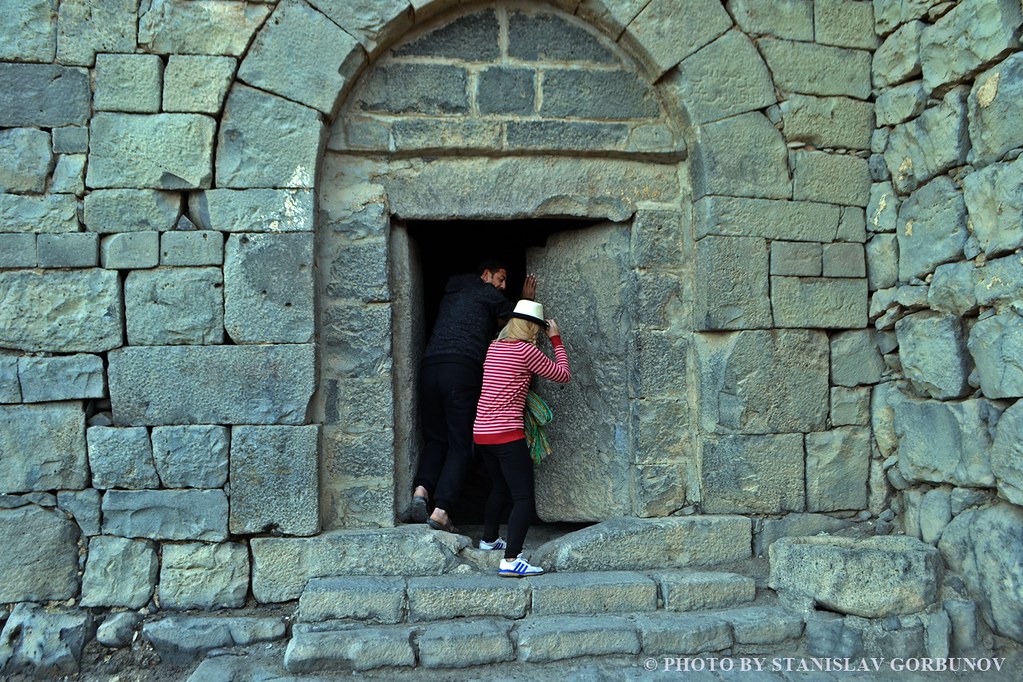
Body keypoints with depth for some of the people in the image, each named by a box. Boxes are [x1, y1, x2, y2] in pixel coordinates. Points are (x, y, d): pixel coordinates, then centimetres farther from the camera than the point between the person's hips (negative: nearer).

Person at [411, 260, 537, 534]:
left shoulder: (451, 294, 30)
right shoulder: (487, 293, 10)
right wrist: (527, 300, 37)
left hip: (430, 366, 6)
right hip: (463, 369, -6)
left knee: (435, 438, 15)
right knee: (460, 444, 0)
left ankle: (421, 488, -9)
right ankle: (440, 511, -8)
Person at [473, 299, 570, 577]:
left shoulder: (494, 347, 11)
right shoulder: (525, 351, -10)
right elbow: (564, 375, -2)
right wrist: (556, 340, 6)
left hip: (481, 433, 8)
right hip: (507, 435, -8)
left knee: (500, 488, 28)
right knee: (524, 498, -6)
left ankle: (489, 539, 43)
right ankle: (511, 560, -13)